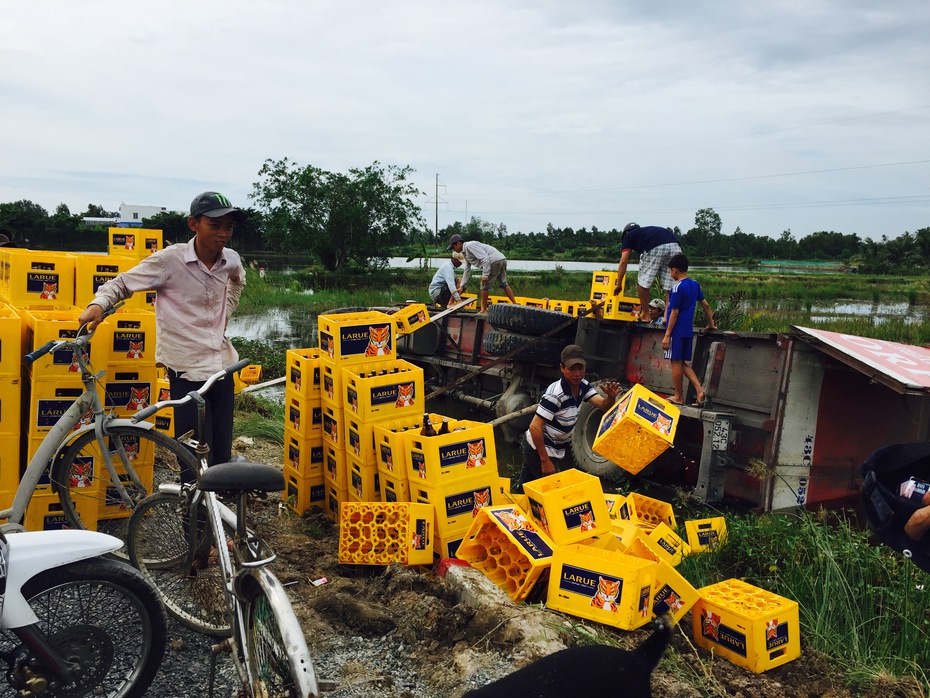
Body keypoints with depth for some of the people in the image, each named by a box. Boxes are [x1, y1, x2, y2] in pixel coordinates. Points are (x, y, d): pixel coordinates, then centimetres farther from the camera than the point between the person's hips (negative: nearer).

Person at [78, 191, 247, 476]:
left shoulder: (231, 260, 2)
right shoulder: (170, 260, -12)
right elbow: (122, 283, -4)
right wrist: (98, 304, -21)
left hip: (223, 367, 5)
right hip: (188, 372, -5)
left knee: (222, 456, 10)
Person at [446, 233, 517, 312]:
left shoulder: (469, 245, -10)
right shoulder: (465, 253, 22)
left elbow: (485, 258, -19)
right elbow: (467, 271, 27)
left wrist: (485, 275, -21)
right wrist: (462, 286, 25)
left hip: (495, 261, -10)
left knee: (485, 284, -1)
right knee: (503, 284, 19)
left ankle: (484, 309, 6)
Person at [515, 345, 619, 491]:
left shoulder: (583, 386, -2)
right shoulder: (556, 394, -26)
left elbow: (603, 405, -11)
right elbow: (535, 427, -28)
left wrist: (611, 396, -33)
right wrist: (545, 460, -27)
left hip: (556, 449, 7)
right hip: (539, 450, -7)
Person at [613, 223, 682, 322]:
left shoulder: (628, 236, 27)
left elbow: (623, 261, 16)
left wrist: (618, 284, 22)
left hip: (656, 248, -5)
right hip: (675, 246, 5)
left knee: (643, 282, 12)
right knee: (670, 288, 11)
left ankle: (645, 316, 17)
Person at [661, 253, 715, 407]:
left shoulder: (677, 287, -14)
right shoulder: (695, 284, 9)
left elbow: (674, 313, -15)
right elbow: (705, 305, 14)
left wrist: (667, 335, -13)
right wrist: (711, 324, 25)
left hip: (677, 331, -8)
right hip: (688, 331, 8)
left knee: (676, 362, 1)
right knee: (684, 363, 13)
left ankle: (678, 397, 8)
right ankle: (700, 391, -1)